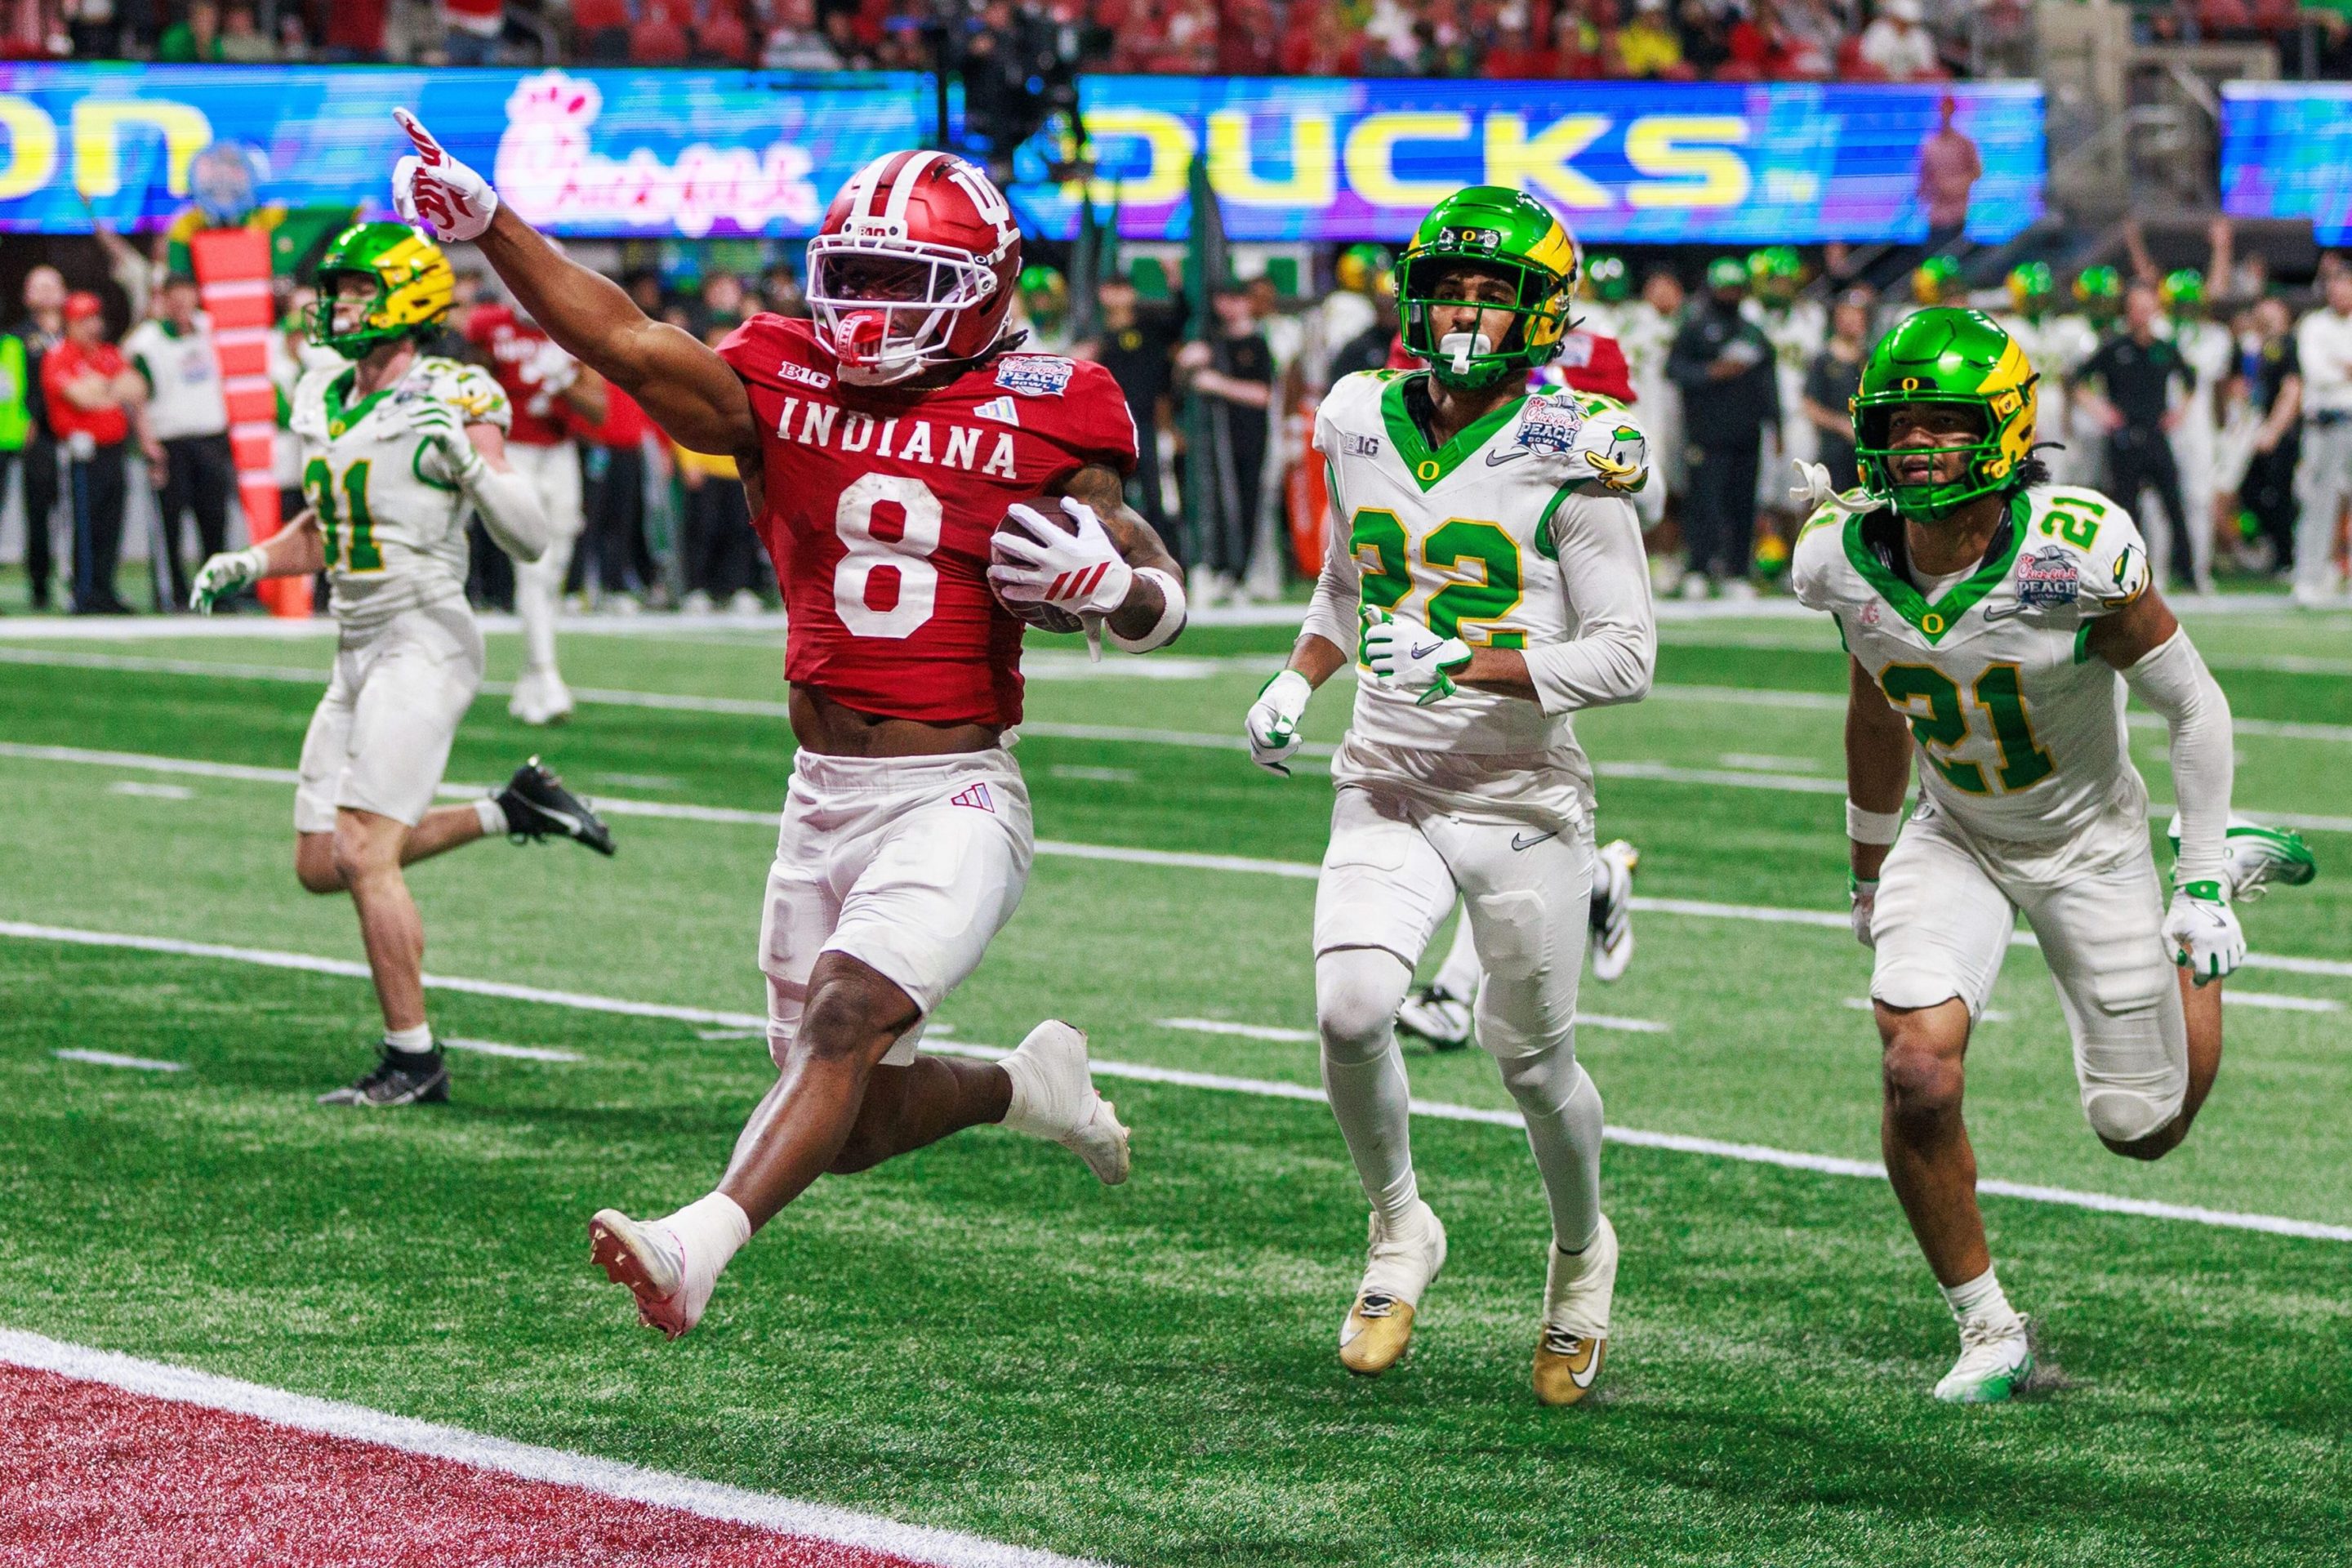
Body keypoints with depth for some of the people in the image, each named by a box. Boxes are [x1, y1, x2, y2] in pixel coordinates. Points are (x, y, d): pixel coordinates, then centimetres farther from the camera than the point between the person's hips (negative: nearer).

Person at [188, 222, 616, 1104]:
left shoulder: (453, 401, -10)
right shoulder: (326, 401, 12)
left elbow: (530, 539, -14)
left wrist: (470, 464, -28)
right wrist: (247, 564, 9)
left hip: (425, 641, -8)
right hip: (357, 649, 9)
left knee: (365, 855, -14)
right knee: (320, 865, 9)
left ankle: (413, 1059, -4)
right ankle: (511, 813, 22)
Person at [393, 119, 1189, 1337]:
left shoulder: (1042, 422, -2)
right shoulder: (782, 389, 3)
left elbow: (1165, 603, 5)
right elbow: (628, 344, -11)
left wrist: (1101, 582, -19)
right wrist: (486, 224, -24)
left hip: (956, 801, -4)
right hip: (822, 797, 4)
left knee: (846, 1016, -27)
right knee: (857, 1125, 9)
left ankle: (703, 1244, -39)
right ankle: (1029, 1086, 38)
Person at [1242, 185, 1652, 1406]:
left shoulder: (1568, 457, -12)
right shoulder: (1364, 426, 4)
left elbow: (1625, 657, -13)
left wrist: (1465, 664, -25)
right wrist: (1299, 675, 6)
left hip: (1524, 800, -3)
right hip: (1387, 789, 3)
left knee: (1533, 1058, 7)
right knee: (1350, 1011, -19)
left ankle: (1582, 1250, 37)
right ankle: (1398, 1230, 7)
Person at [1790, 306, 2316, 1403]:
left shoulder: (2077, 559, -29)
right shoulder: (1850, 561, -15)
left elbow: (2194, 707, -15)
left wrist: (2199, 890, -14)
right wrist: (1868, 868, 18)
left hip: (2088, 844, -2)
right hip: (1954, 840, 3)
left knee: (2140, 1127, 8)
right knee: (1918, 1074, -21)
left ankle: (2221, 877, 35)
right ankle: (1988, 1332, -1)